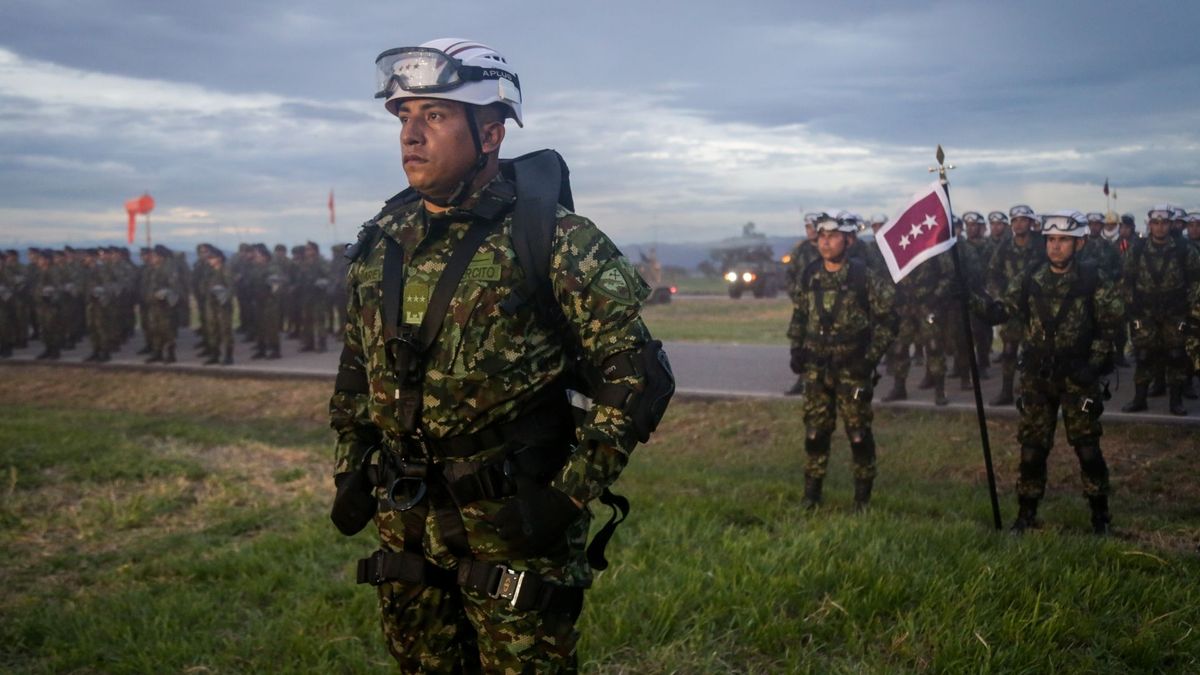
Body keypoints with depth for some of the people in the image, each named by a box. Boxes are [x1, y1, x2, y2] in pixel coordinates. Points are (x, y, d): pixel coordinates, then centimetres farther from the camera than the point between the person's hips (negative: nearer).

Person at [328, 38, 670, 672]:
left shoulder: (550, 236, -13)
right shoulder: (382, 241, 5)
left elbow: (639, 373, -14)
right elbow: (355, 370, 18)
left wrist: (572, 495, -17)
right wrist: (350, 473, 15)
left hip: (513, 519, -5)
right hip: (405, 521, 6)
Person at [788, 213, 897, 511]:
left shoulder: (865, 276, -8)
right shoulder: (809, 275, 5)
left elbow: (886, 318, -6)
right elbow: (799, 315, 17)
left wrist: (872, 357, -12)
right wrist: (796, 349, 6)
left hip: (852, 367, -4)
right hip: (816, 367, 4)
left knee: (858, 432, 1)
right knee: (815, 430, 7)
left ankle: (863, 496, 15)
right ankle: (811, 494, 19)